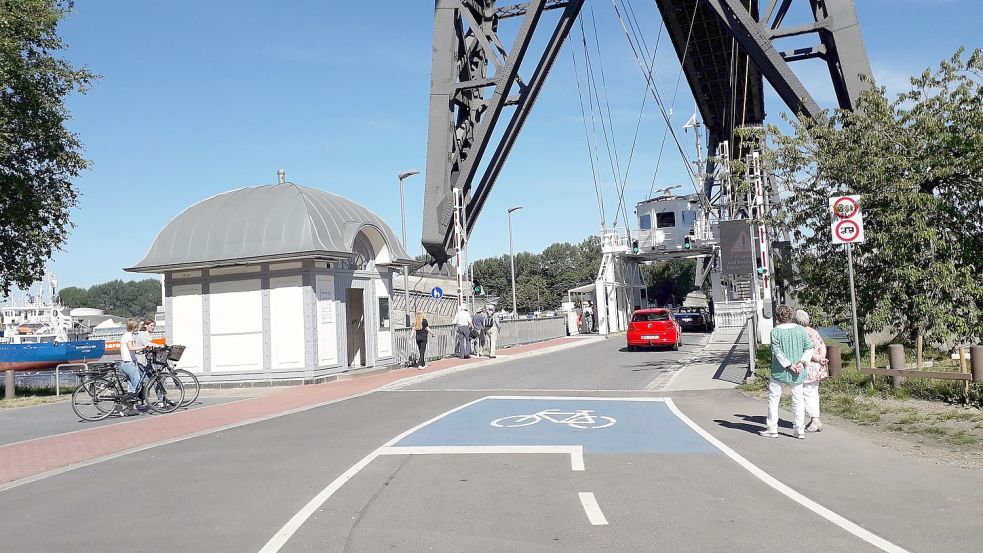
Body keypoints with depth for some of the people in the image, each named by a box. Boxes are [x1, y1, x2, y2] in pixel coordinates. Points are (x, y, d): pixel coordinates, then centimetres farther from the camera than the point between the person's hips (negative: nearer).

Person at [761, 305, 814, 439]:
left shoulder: (775, 331, -10)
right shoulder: (800, 329, 0)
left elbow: (777, 352, -16)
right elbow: (809, 348, -3)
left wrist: (789, 365, -13)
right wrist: (802, 362, -10)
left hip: (780, 372, -3)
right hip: (798, 373, 3)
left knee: (773, 399, 9)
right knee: (798, 400, 12)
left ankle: (772, 429, 11)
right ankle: (800, 430, 12)